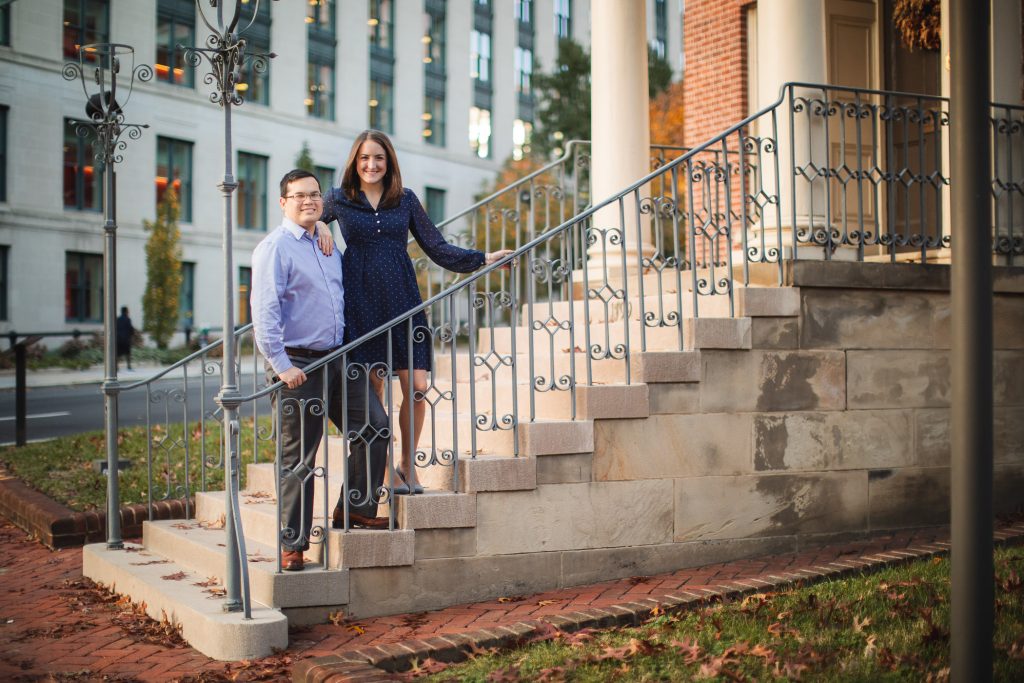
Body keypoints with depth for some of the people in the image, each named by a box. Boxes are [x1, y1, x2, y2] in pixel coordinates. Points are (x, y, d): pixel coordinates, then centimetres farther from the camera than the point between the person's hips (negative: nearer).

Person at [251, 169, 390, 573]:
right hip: (297, 365, -7)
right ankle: (292, 546, 7)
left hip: (337, 359, 7)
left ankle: (356, 509, 19)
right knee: (298, 459, -2)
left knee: (374, 428, 4)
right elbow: (265, 311, -16)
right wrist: (281, 365, -22)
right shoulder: (274, 248, -9)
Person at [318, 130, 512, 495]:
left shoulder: (406, 200, 10)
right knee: (372, 389, -1)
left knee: (416, 386, -5)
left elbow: (437, 248, 12)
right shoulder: (338, 199, 6)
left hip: (403, 299, 2)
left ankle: (408, 464, 14)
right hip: (362, 302, -1)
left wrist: (483, 258, 5)